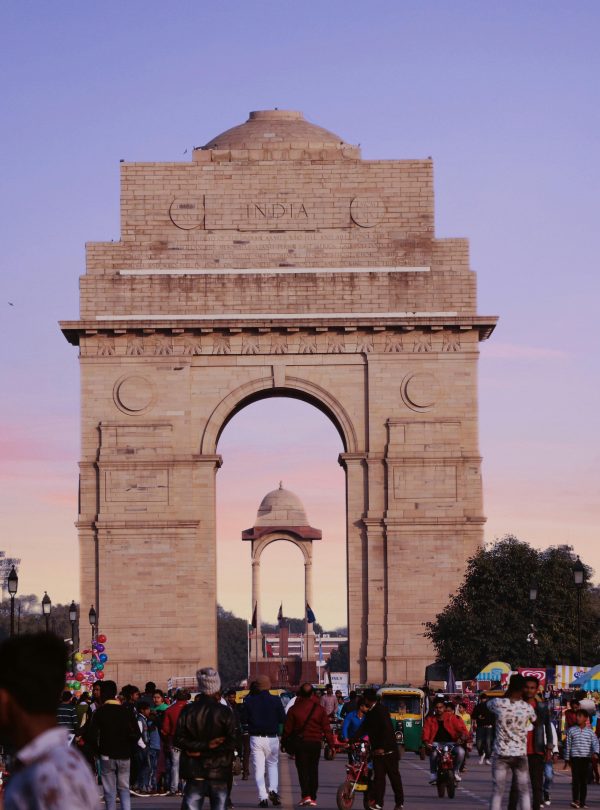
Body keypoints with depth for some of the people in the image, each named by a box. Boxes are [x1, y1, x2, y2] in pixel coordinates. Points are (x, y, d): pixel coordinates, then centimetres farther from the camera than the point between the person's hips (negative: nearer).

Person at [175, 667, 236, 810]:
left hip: (194, 772, 1)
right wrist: (207, 748, -10)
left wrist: (202, 746, -8)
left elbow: (178, 740, -6)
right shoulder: (224, 712, -7)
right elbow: (231, 742, -12)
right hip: (219, 772, -1)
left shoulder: (187, 711, -2)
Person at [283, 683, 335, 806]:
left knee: (303, 769, 1)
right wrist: (332, 744, 4)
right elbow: (327, 729, -1)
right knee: (313, 770, 10)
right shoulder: (320, 709, -2)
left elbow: (287, 729, 1)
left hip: (300, 743, -1)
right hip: (316, 743, 1)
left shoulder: (294, 709, -4)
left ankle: (306, 795, -15)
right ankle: (313, 798, 12)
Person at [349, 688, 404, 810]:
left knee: (394, 775, 3)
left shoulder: (381, 710, -13)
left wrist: (382, 747, -23)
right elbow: (363, 729, 14)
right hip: (377, 750, 7)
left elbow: (387, 729, -20)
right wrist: (351, 740, 3)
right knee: (379, 776, 1)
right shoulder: (370, 713, 14)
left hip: (388, 749, -7)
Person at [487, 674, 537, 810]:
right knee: (524, 792, 9)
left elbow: (488, 704, 14)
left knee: (497, 791, 3)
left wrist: (506, 695, 20)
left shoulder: (499, 703, -10)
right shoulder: (527, 708, -7)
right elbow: (535, 720, 16)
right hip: (520, 754, 0)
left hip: (501, 753, 0)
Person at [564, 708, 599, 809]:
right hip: (575, 757, -2)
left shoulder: (590, 731, 7)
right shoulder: (571, 730, 5)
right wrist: (567, 758, 5)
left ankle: (582, 801, 9)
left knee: (584, 780, 5)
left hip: (586, 757, 2)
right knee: (575, 779, -11)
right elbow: (568, 745, 7)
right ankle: (575, 800, -15)